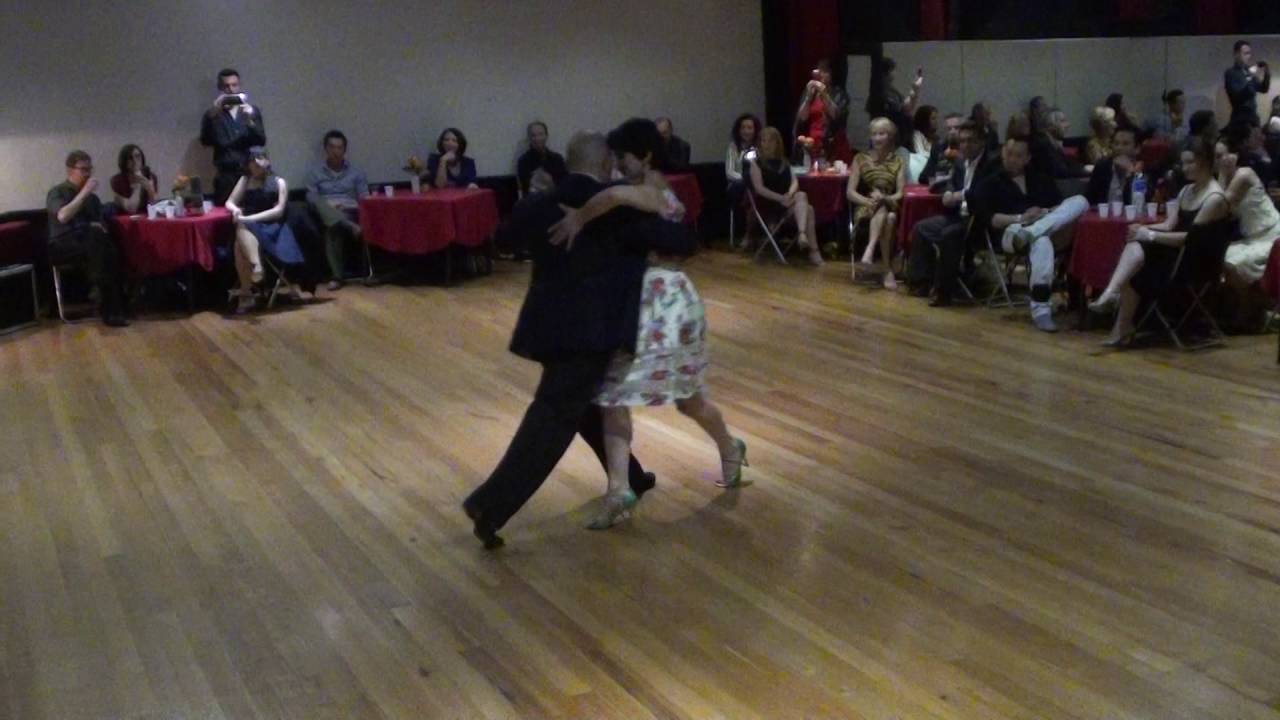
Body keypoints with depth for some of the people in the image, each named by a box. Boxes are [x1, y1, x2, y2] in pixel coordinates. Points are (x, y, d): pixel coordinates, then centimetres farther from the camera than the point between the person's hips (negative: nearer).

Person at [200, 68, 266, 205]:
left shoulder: (253, 111, 13)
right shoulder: (213, 114, 8)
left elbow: (261, 141, 4)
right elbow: (205, 141, -5)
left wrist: (250, 121, -12)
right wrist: (213, 115, -16)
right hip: (225, 176, -1)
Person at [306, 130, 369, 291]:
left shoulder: (356, 173, 18)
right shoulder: (315, 173, 17)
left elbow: (364, 198, 10)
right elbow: (311, 199, 7)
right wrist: (328, 207, -13)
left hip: (349, 212, 0)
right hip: (325, 213, 0)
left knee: (333, 228, -39)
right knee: (318, 203, -39)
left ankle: (336, 276, -44)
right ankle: (351, 228, -54)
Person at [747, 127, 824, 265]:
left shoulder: (783, 162, 19)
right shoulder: (756, 162, 2)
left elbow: (794, 181, 8)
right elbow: (759, 188, -9)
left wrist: (790, 194, -16)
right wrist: (780, 198, -20)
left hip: (787, 201, 5)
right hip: (768, 203, -5)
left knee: (801, 196, -29)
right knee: (807, 208, -27)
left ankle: (803, 235, -43)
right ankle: (813, 250, -35)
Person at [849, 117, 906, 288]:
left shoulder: (898, 162, 11)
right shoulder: (860, 159, 10)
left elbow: (901, 193, -1)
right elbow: (850, 192, 2)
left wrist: (885, 198, -22)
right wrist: (868, 201, -17)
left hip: (890, 208, 1)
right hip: (866, 209, -1)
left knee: (889, 218, -37)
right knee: (884, 216, -37)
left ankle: (869, 253, -53)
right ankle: (888, 271, -45)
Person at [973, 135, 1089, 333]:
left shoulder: (1042, 179, 28)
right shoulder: (991, 183, 17)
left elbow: (1061, 207, 15)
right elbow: (987, 218, 0)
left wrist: (1046, 213, -9)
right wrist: (1020, 218, -14)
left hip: (1051, 229, 4)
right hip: (1011, 231, -4)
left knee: (1080, 201, -23)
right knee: (1042, 242, -41)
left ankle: (1028, 233, -42)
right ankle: (1040, 309, -45)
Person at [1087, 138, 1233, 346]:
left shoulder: (1215, 198, -13)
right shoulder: (1186, 191, 16)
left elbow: (1191, 237, -18)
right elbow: (1169, 225, 11)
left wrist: (1151, 236, -20)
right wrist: (1144, 229, -9)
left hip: (1196, 262, -7)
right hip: (1177, 251, 7)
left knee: (1133, 273, -24)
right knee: (1135, 246, -23)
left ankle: (1122, 329, -18)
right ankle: (1110, 294, -36)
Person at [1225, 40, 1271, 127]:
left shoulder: (1248, 71, 13)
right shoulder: (1231, 73, -7)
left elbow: (1263, 89, 14)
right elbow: (1237, 94, -20)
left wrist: (1267, 75, -3)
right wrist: (1252, 78, -29)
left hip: (1253, 117, 7)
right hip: (1240, 118, -7)